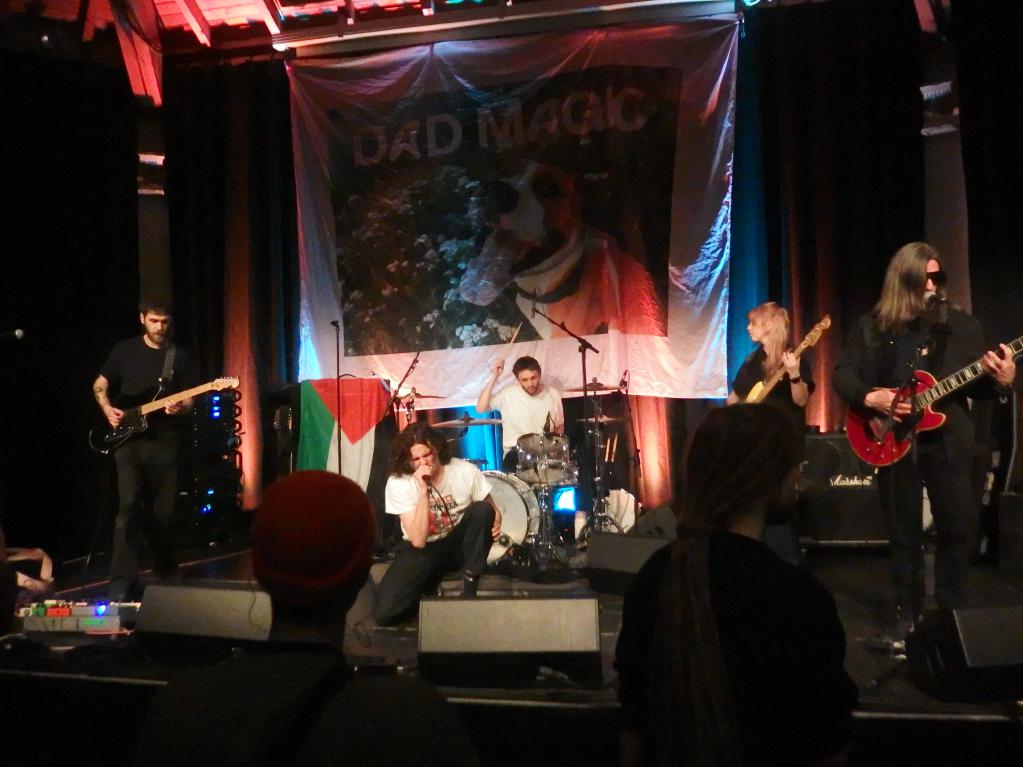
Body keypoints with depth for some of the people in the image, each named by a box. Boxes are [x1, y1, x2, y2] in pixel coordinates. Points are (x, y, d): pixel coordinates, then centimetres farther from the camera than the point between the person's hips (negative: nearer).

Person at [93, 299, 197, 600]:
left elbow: (189, 398, 5)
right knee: (129, 506, -11)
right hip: (127, 439, -1)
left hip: (165, 441, 1)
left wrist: (180, 407, -17)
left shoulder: (181, 356, 5)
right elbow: (99, 385, 12)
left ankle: (166, 573, 26)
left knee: (164, 511, 7)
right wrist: (108, 409, -6)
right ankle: (122, 582, -9)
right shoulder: (124, 350, 5)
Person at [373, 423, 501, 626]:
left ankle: (469, 589, -16)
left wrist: (496, 523, -25)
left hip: (458, 543, 1)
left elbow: (492, 510, 0)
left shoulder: (466, 471, -16)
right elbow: (418, 541, -26)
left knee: (483, 510, -29)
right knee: (385, 612, -23)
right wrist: (423, 490, -34)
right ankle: (430, 585, 10)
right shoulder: (398, 482, -19)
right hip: (420, 550, -1)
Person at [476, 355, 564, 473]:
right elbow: (481, 408, -18)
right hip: (516, 451, -2)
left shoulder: (553, 394, 1)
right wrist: (494, 377, -20)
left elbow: (560, 427, 13)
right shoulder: (509, 393, -6)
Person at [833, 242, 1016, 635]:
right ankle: (907, 612, 23)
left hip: (948, 440, 1)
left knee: (961, 528, 2)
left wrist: (1002, 380, -17)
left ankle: (951, 610, 23)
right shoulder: (871, 326, 2)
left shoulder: (961, 324, 4)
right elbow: (842, 374, 2)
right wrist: (868, 397, -16)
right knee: (904, 533, 9)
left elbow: (979, 383, 5)